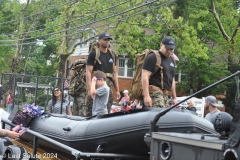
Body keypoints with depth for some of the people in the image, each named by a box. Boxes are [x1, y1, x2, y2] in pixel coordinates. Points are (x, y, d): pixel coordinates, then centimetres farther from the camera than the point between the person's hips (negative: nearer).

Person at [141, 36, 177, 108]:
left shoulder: (171, 61, 23)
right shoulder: (152, 57, -3)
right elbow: (145, 76, -12)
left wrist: (174, 98, 26)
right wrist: (146, 96, -20)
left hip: (166, 95, 8)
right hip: (154, 92, -8)